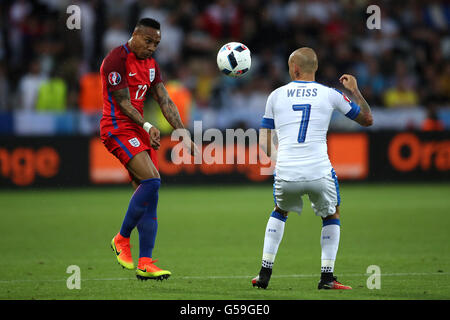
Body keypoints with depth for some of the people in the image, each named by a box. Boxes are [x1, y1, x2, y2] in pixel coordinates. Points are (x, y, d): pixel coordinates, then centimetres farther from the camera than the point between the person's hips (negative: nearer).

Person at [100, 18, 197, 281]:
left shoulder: (150, 63, 15)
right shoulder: (117, 59, -11)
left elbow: (165, 101, 13)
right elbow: (123, 103, -14)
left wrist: (183, 133, 3)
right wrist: (147, 126, -24)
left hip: (138, 131, 8)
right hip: (118, 128, -8)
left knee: (149, 196, -1)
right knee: (151, 180, -22)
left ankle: (145, 264, -3)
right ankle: (122, 239, -6)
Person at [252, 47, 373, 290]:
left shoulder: (276, 95, 9)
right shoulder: (329, 94, 5)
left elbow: (265, 143, 12)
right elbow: (367, 119, 16)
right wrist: (355, 90, 29)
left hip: (286, 175, 1)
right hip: (319, 173, -1)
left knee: (279, 211, 31)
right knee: (331, 216, 25)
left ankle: (265, 272, 23)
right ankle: (327, 276, 13)